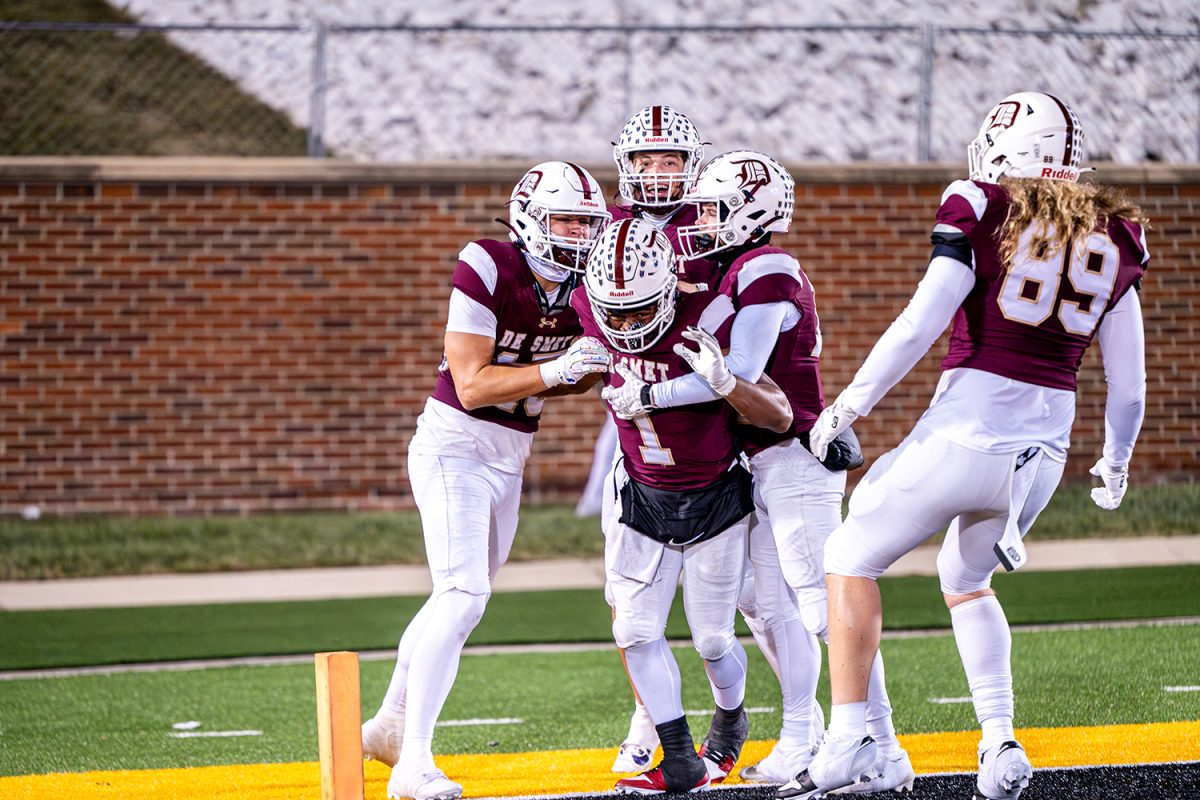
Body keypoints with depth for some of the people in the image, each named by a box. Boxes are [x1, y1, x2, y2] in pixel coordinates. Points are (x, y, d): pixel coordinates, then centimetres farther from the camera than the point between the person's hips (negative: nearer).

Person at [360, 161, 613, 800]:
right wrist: (555, 370, -28)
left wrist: (599, 369, -5)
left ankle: (390, 724, 36)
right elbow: (472, 385, -21)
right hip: (454, 447, -8)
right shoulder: (487, 272, -19)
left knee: (459, 599, 17)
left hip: (509, 458, 8)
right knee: (463, 594, -20)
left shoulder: (582, 289, 2)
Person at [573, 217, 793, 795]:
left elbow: (780, 417, -27)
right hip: (641, 497, 4)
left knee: (712, 639, 6)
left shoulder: (708, 324, -29)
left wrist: (724, 381, -42)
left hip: (713, 501, -4)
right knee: (635, 630, -7)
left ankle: (731, 715, 39)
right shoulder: (591, 307, -15)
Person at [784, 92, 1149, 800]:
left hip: (967, 434, -5)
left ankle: (849, 735, 4)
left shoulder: (984, 212, -6)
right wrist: (1116, 462, 28)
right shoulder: (1115, 239, 8)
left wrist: (851, 404, -2)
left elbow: (921, 324, -12)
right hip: (1044, 450, 5)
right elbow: (1128, 381, 12)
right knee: (966, 582, 29)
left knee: (853, 559, 14)